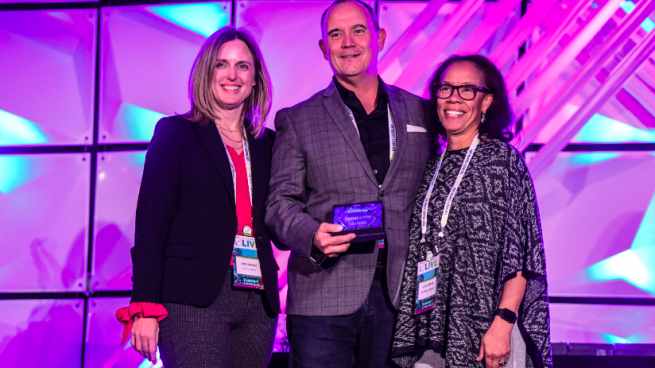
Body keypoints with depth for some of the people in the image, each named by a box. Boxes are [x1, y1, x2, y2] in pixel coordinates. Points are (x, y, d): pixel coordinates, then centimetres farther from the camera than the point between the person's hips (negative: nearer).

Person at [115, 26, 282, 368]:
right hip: (194, 298, -4)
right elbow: (151, 222, -2)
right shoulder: (176, 132, 5)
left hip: (257, 300, 5)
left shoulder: (266, 143, 17)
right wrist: (145, 307, -11)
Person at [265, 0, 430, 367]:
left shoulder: (418, 112, 13)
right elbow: (281, 202, 3)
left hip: (398, 295, 2)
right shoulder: (297, 120, 7)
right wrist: (312, 235, -17)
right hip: (323, 300, -2)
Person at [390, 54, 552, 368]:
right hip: (437, 326, 5)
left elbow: (520, 253, -9)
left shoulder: (501, 159, -4)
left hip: (487, 324, -5)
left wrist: (503, 323, -17)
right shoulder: (435, 166, 12)